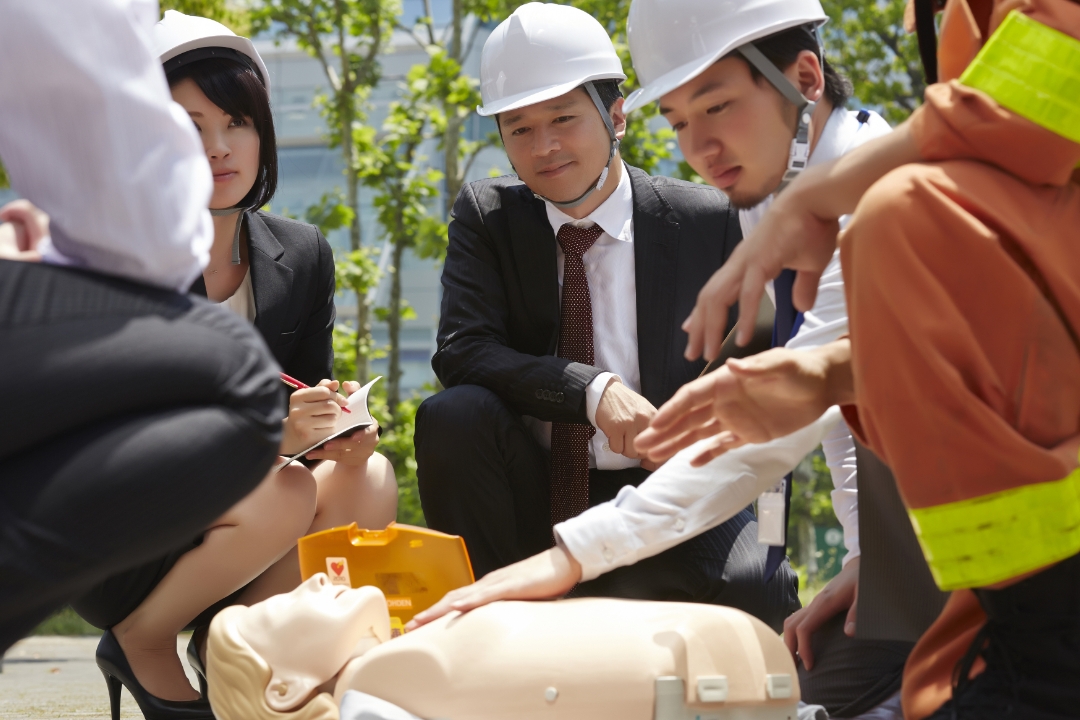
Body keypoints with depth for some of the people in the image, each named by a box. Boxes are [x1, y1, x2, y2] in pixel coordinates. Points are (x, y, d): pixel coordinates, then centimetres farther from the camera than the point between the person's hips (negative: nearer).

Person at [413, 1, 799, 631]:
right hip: (533, 503, 2)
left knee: (755, 593, -31)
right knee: (451, 416, -28)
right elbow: (462, 350, -13)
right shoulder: (486, 216, 1)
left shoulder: (705, 219, -1)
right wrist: (593, 390, -27)